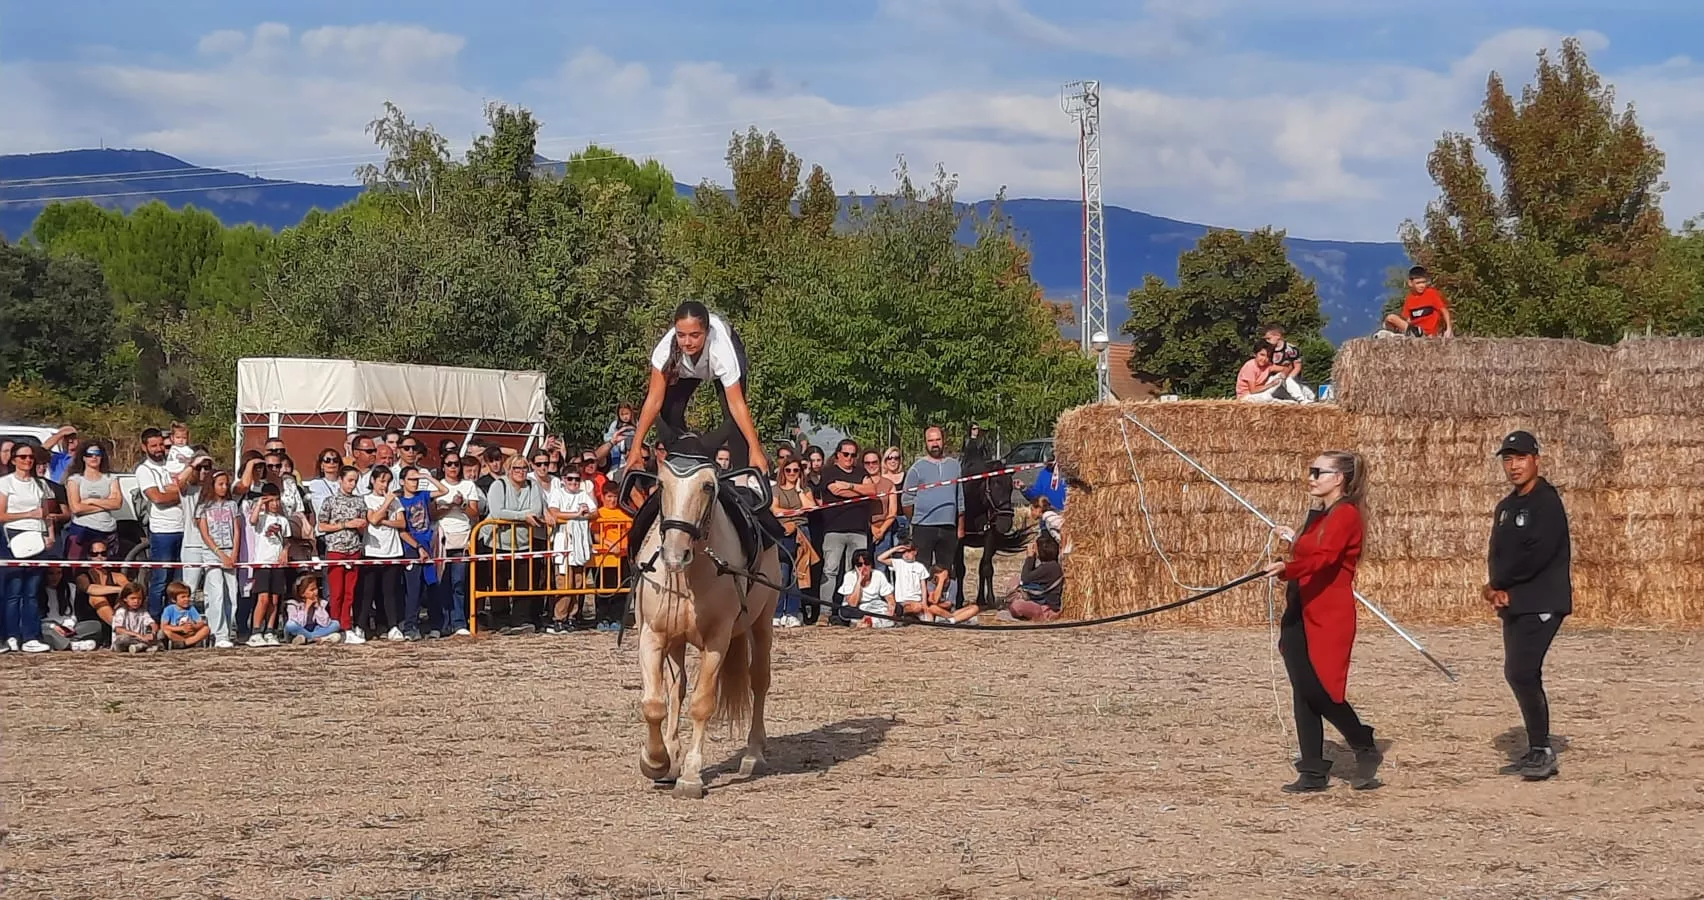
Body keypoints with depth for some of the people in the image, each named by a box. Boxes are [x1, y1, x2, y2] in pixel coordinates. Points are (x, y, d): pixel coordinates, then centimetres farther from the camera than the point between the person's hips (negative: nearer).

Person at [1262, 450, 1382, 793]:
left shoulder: (1346, 515, -10)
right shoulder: (1317, 514, 18)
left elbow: (1324, 557, -28)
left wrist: (1287, 569, -42)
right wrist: (1295, 541, 27)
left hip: (1329, 618, -9)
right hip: (1299, 614, 9)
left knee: (1318, 690, -12)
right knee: (1303, 694, 5)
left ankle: (1366, 750, 9)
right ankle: (1313, 773, 9)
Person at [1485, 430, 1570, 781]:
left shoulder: (1546, 502, -10)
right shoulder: (1505, 507, 17)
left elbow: (1537, 554, -20)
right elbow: (1497, 555, 15)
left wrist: (1498, 584, -11)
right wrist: (1500, 589, -6)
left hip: (1542, 603, -9)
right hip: (1514, 604, 9)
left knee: (1523, 673, -17)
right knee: (1517, 674, 9)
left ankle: (1543, 752, -10)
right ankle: (1536, 752, 17)